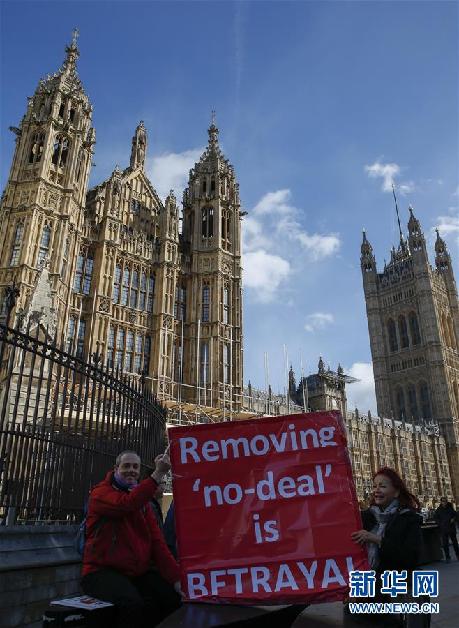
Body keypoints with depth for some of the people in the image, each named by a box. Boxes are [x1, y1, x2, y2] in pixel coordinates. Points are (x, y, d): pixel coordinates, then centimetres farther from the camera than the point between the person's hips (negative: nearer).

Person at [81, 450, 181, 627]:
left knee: (175, 598, -15)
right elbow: (126, 504, -28)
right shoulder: (101, 493, -4)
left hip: (139, 573, 6)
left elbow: (156, 540, 4)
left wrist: (176, 578, -7)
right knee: (134, 604, -33)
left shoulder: (142, 500, 14)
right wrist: (158, 474, -31)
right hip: (103, 571, -6)